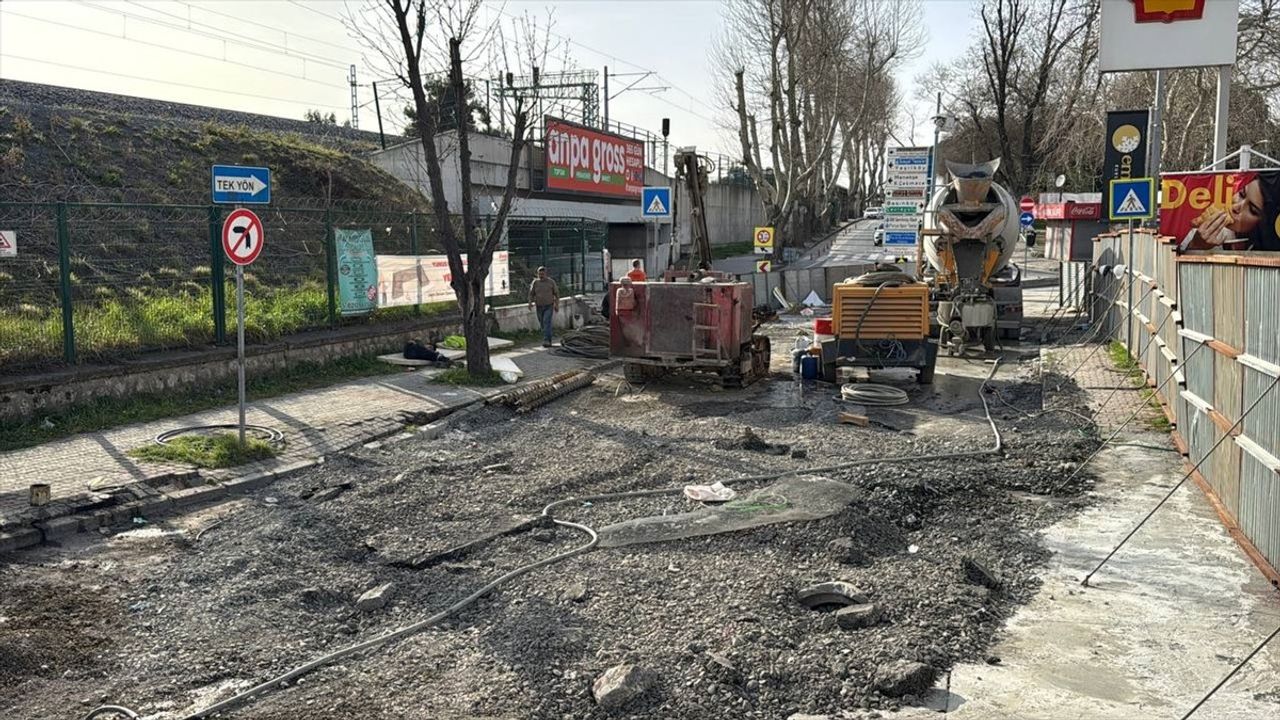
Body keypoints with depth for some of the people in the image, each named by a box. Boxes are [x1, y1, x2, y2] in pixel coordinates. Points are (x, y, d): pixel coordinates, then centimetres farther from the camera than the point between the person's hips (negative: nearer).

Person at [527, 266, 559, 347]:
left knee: (547, 322, -19)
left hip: (549, 306, -3)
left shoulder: (551, 282, -4)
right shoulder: (535, 282, 0)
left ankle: (546, 341, -26)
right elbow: (531, 294, 0)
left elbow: (556, 293, 3)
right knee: (542, 324, 8)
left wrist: (557, 305, 0)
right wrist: (530, 303, -16)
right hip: (539, 307, 3)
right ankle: (548, 341, 22)